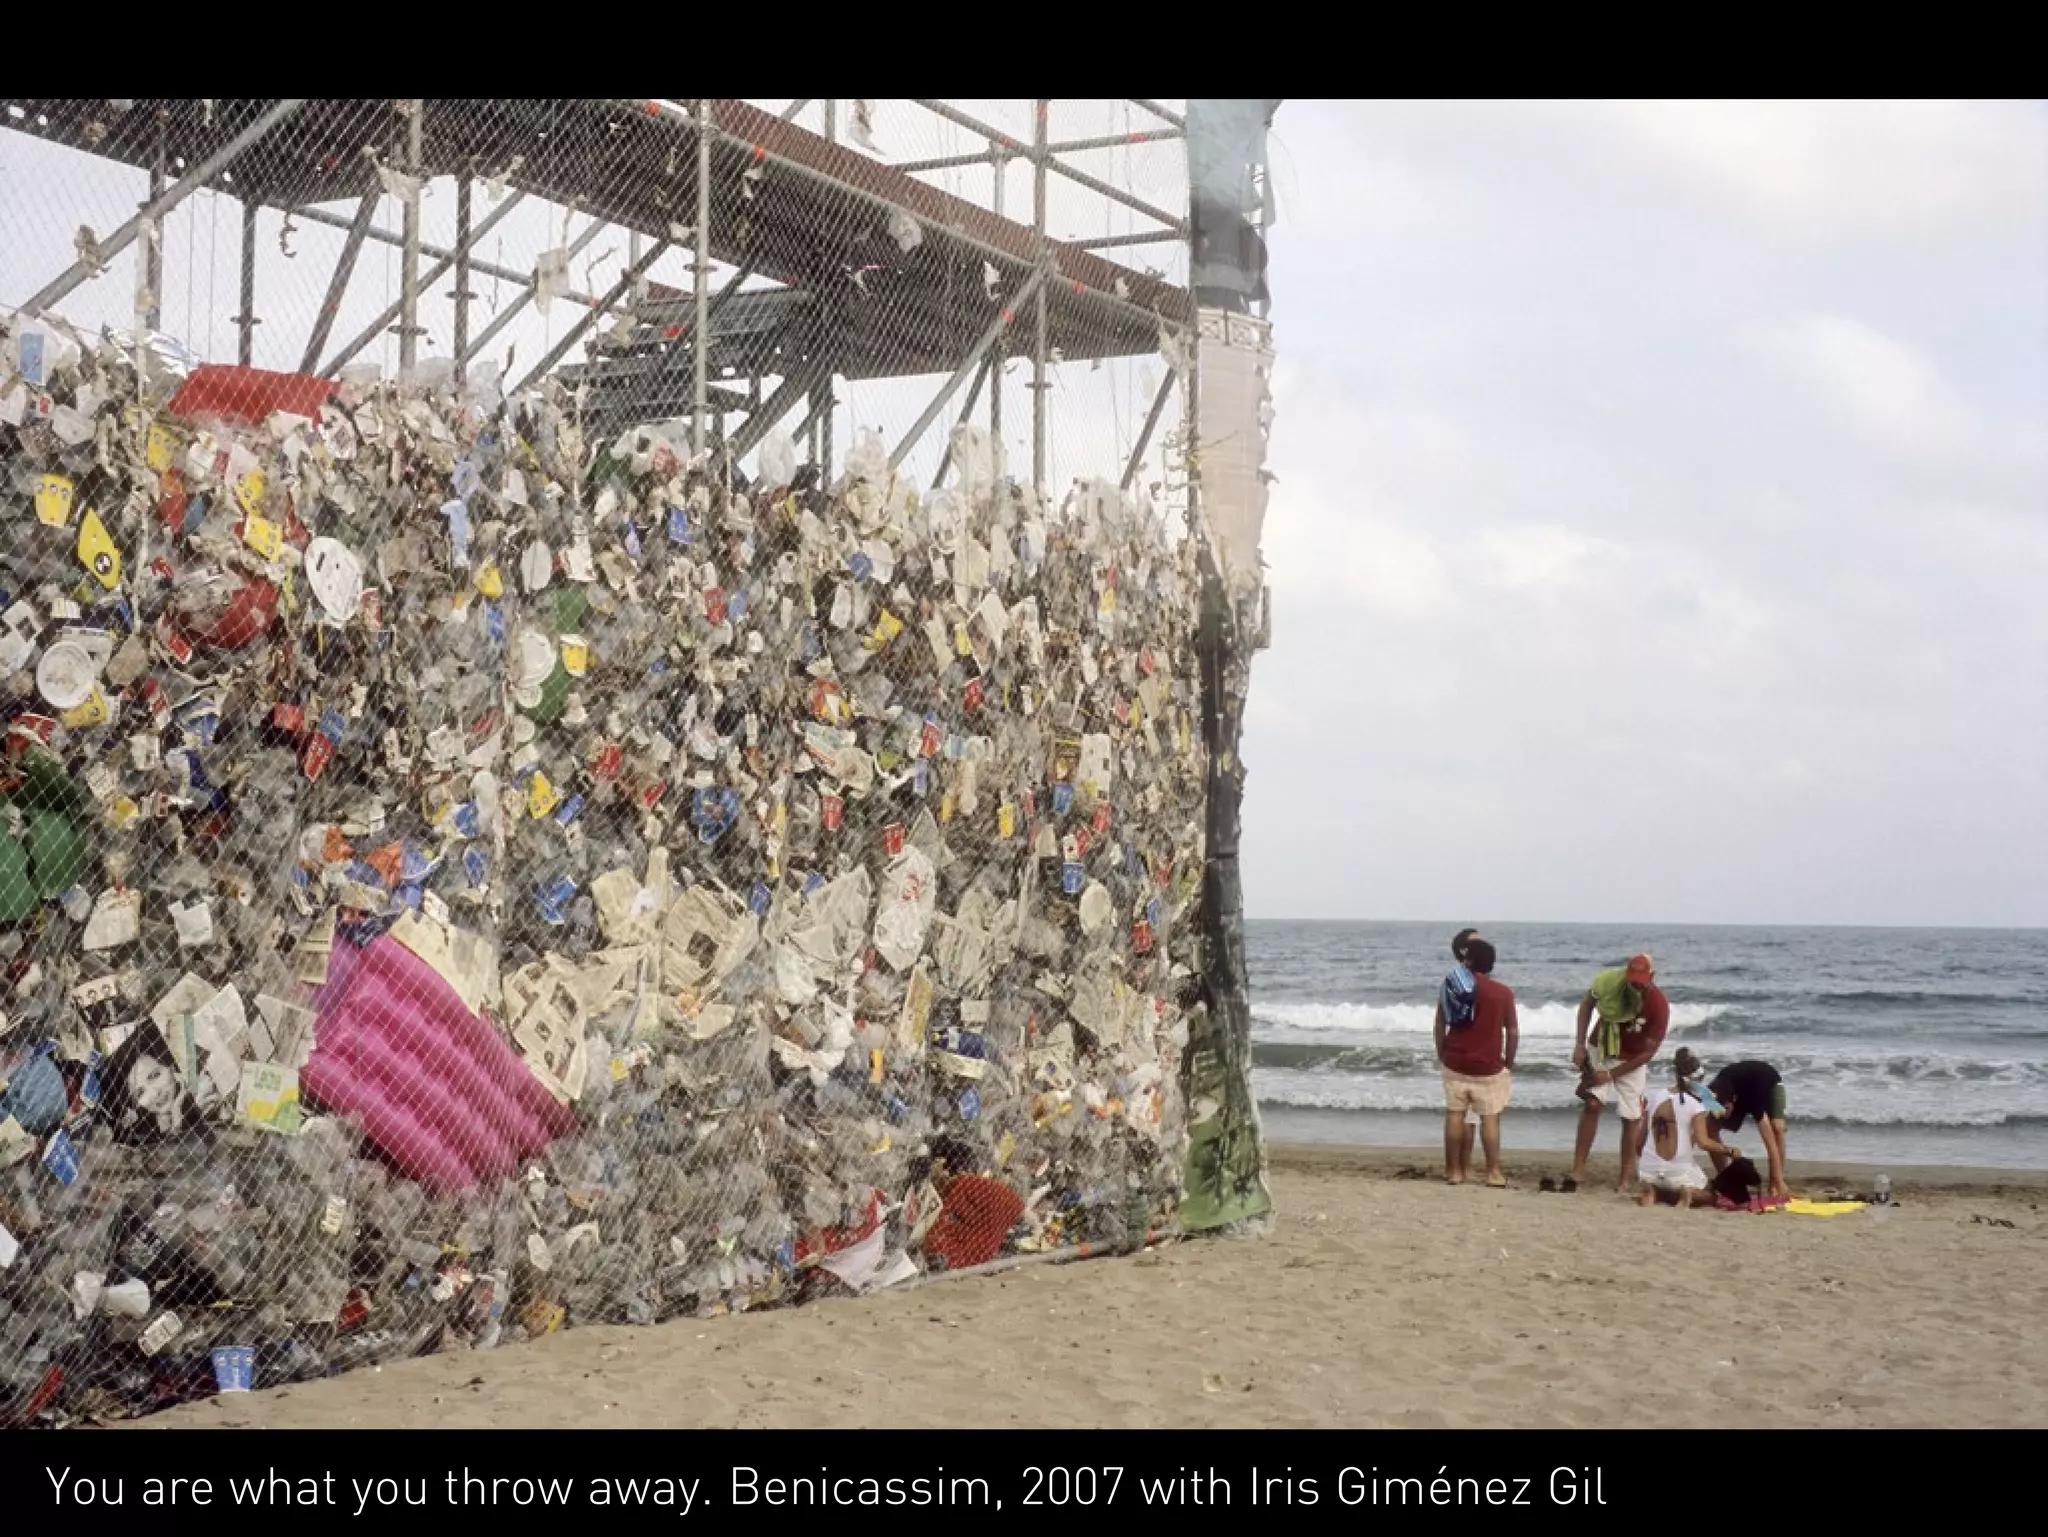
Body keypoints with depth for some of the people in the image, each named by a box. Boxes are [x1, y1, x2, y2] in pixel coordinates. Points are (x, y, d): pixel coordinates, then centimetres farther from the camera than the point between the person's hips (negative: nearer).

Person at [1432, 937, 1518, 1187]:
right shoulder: (1504, 993, -6)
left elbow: (1440, 1024, 3)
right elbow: (1513, 1031, -3)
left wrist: (1441, 1054, 15)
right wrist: (1509, 1062, 9)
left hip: (1455, 1064, 2)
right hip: (1489, 1067, -2)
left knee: (1455, 1115, 10)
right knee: (1490, 1118, 5)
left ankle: (1454, 1170, 12)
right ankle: (1493, 1172, 2)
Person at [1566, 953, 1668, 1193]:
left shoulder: (1659, 1004, -27)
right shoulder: (1609, 980, -22)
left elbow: (1648, 1052, -19)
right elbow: (1587, 1003, 0)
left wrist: (1611, 1075, -19)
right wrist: (1579, 1044, -8)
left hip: (1631, 1062, -1)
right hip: (1600, 1050, 1)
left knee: (1630, 1118, -2)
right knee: (1593, 1104, -12)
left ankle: (1627, 1179, 6)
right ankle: (1577, 1170, -10)